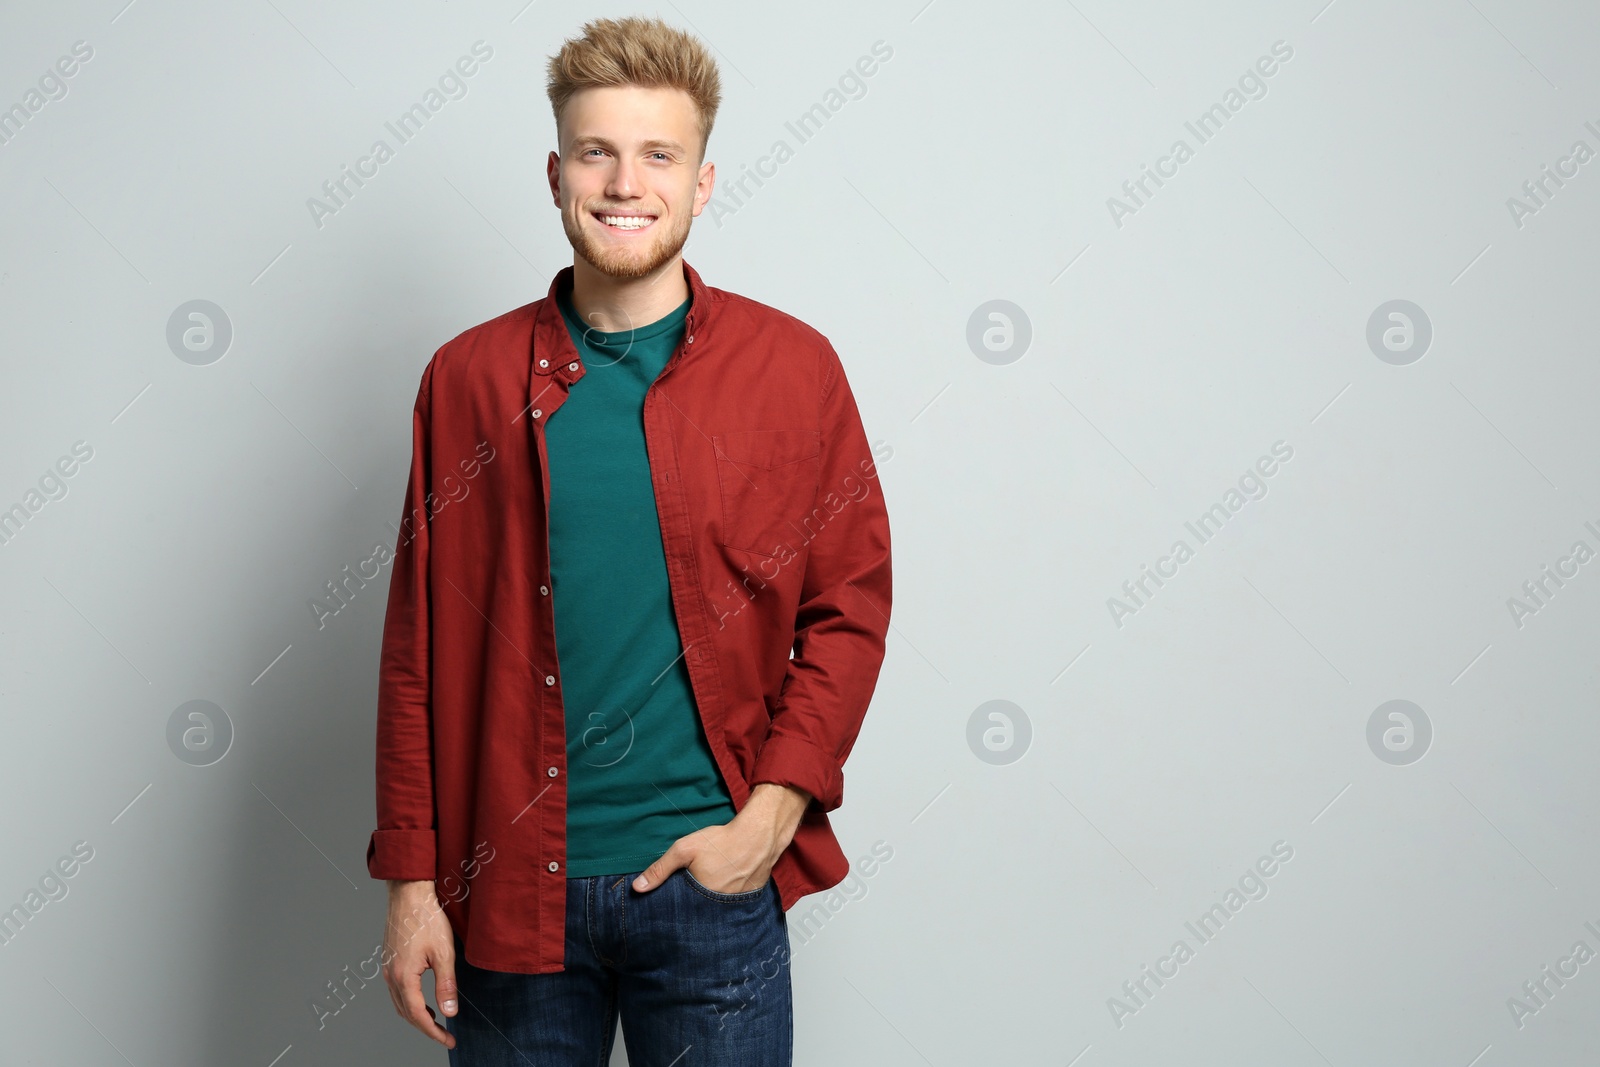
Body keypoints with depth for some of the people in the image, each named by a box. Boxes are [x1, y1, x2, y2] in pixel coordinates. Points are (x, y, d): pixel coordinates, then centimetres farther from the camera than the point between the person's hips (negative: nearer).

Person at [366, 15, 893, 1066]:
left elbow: (850, 607, 2)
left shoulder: (792, 367, 0)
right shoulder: (470, 380, 2)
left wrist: (770, 817, -8)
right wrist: (414, 875, 1)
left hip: (712, 882, -1)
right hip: (511, 888, 1)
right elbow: (420, 648, 4)